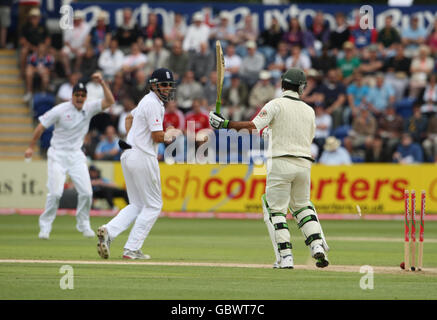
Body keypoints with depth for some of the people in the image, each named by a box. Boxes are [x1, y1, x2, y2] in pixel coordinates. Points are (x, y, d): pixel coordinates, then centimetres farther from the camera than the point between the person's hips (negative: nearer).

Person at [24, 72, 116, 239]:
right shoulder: (60, 110, -11)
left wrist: (102, 82, -20)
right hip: (58, 155, -4)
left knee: (86, 192, -4)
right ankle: (45, 227, 0)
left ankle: (83, 225, 15)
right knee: (55, 193, -14)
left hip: (76, 156, 4)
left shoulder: (89, 107, 0)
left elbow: (109, 101, -11)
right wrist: (31, 147, 0)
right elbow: (41, 126, -3)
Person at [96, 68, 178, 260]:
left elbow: (129, 117, 35)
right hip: (142, 157, -10)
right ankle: (132, 249, -4)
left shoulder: (147, 101, 18)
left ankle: (108, 231, -8)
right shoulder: (153, 104, -14)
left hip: (128, 155, 10)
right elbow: (158, 137, -18)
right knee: (153, 205, 0)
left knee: (137, 205, 13)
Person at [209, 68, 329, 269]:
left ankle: (285, 257, -8)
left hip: (281, 163, -5)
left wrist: (225, 124, -6)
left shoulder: (276, 105, -4)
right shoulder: (309, 111, 12)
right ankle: (317, 246, 2)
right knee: (302, 206, 21)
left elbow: (253, 126, -14)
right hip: (304, 163, 5)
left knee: (276, 210, 1)